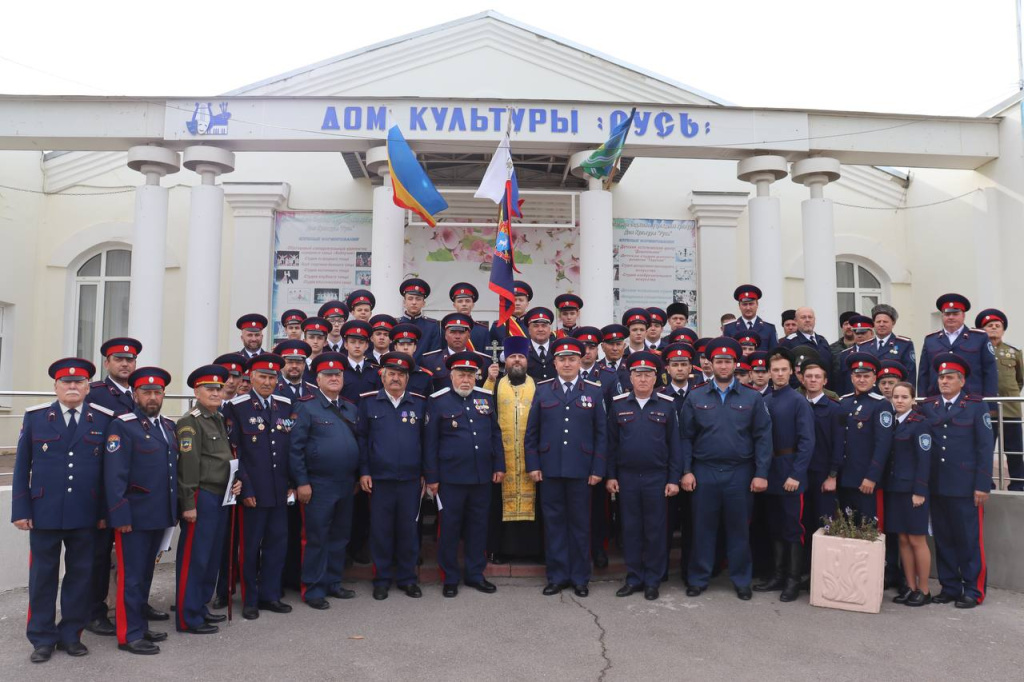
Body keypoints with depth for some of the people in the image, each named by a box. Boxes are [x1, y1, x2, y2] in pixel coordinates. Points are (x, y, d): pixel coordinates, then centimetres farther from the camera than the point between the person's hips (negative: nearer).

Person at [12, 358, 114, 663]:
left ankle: (71, 634, 23)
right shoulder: (35, 417, 3)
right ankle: (42, 638, 22)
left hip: (85, 514, 0)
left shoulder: (105, 419, 2)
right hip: (44, 512, 0)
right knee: (43, 576, 9)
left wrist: (105, 511, 0)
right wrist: (20, 510, -2)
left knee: (80, 575, 9)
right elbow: (22, 467, 3)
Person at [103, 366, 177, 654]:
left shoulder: (168, 426, 13)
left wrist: (173, 510, 12)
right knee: (131, 576, 2)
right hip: (134, 516, -7)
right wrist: (120, 516, -18)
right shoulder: (122, 426, -9)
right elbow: (114, 476, -14)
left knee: (146, 574, 17)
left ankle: (141, 625, 28)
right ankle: (129, 634, 12)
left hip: (160, 515, 7)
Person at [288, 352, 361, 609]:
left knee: (340, 536, 13)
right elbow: (295, 447, -10)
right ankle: (313, 589, 13)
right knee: (316, 538, 2)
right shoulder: (306, 408, -6)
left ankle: (333, 582, 26)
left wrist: (358, 477, 13)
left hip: (346, 485, 6)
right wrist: (301, 482, -13)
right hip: (318, 486, -6)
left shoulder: (351, 409, 12)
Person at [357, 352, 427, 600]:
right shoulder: (368, 401, 1)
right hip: (379, 478, -1)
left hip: (411, 479, 1)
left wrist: (425, 473, 6)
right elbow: (361, 438, 3)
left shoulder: (419, 403, 4)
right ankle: (382, 579, 21)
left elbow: (425, 439, 8)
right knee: (380, 530, 7)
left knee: (408, 530, 8)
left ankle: (407, 578, 22)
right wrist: (363, 472, -2)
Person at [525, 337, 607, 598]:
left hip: (581, 470, -1)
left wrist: (598, 469, -3)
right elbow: (531, 432, 6)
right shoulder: (542, 390, 6)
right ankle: (557, 576, 18)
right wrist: (532, 465, 0)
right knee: (554, 522, 7)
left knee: (580, 524, 7)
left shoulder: (594, 392, 4)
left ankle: (580, 578, 19)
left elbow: (601, 433, 3)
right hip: (550, 469, 1)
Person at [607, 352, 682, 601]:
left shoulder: (666, 405, 0)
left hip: (657, 478, -1)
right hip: (626, 478, 1)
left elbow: (675, 445, 1)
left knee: (655, 531, 6)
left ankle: (653, 580, 18)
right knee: (631, 529, 8)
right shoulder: (618, 405, 3)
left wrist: (674, 479, -3)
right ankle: (634, 578, 20)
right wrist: (610, 475, 1)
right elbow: (611, 443, 5)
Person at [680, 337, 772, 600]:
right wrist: (686, 471, -4)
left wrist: (761, 473, -7)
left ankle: (742, 580, 23)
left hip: (739, 474, 0)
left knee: (739, 529, 10)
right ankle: (698, 579, 20)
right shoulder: (695, 398, 2)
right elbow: (686, 437, 2)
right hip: (704, 473, 0)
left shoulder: (752, 398, 1)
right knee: (703, 528, 8)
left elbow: (763, 437, -1)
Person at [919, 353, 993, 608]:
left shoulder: (977, 407, 0)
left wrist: (982, 485, -8)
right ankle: (949, 587, 20)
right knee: (943, 539, 9)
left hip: (966, 487, -3)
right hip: (937, 486, 4)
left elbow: (985, 448, -4)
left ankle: (973, 590, 14)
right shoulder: (927, 407, 9)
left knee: (970, 540, 3)